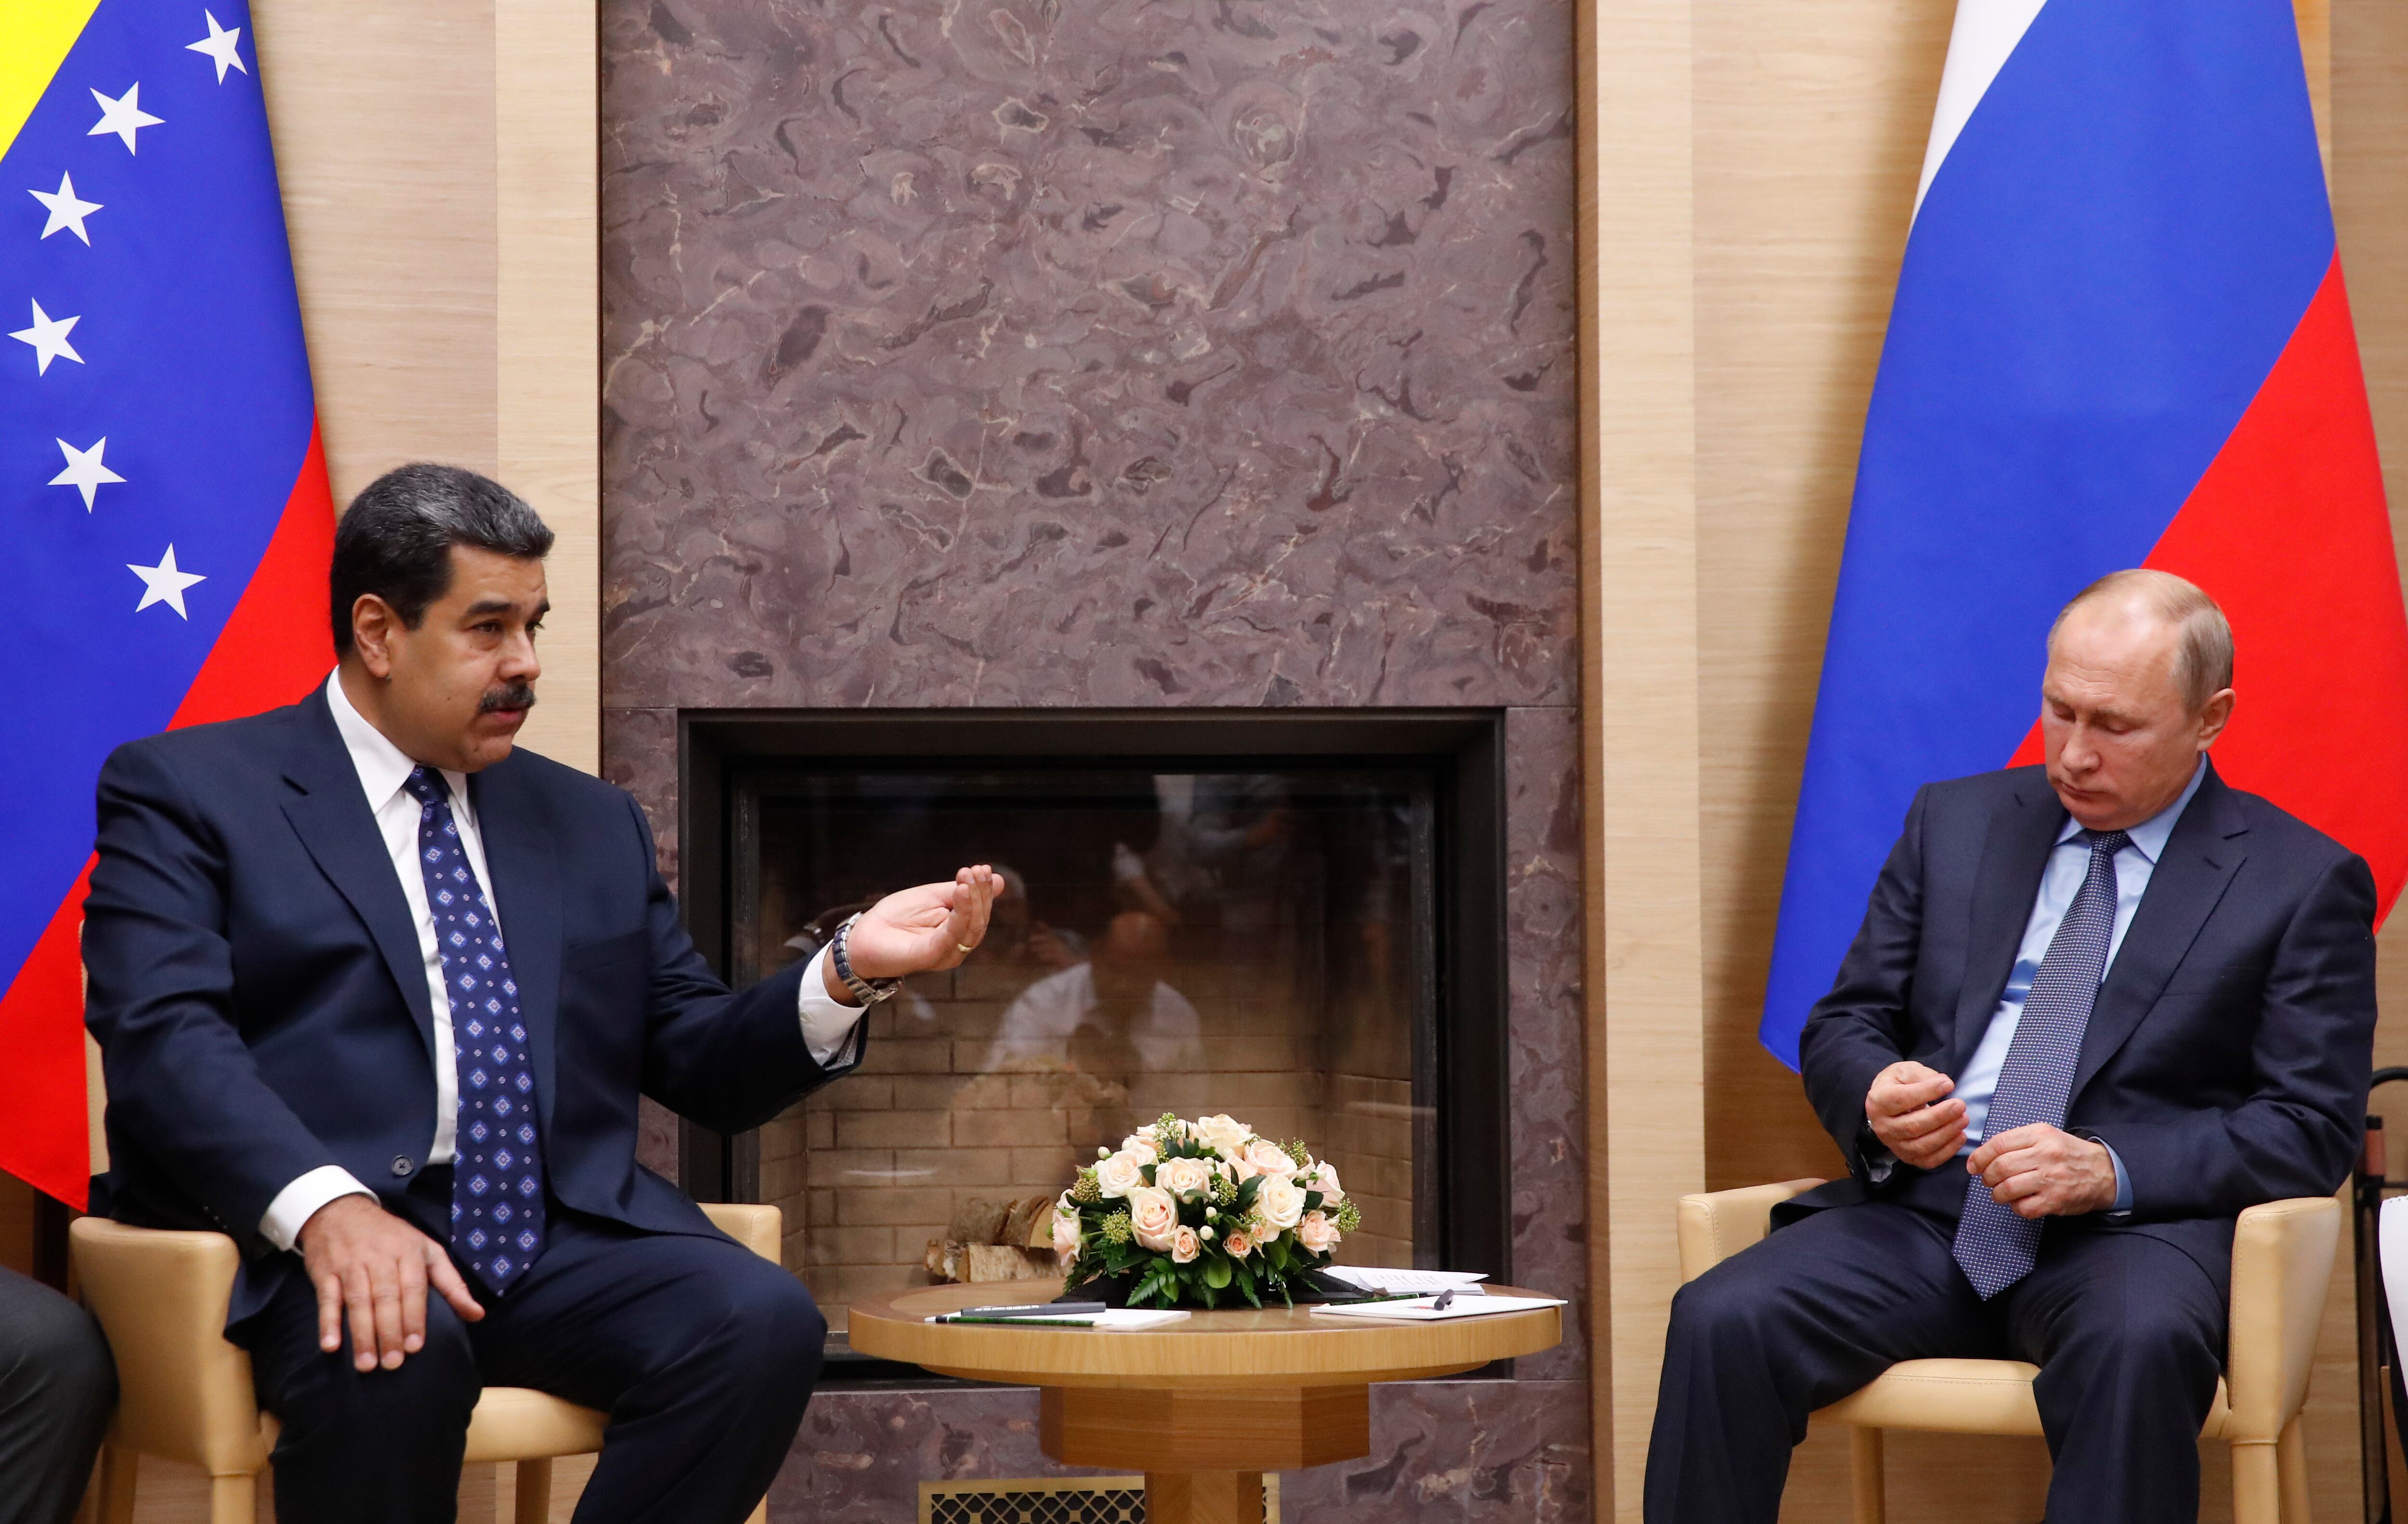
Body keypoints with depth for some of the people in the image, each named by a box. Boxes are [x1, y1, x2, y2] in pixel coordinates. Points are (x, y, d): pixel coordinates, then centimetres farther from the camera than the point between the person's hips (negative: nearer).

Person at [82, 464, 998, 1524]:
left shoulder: (591, 823, 25)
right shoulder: (185, 792, 8)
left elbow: (704, 1069, 23)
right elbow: (166, 1037, -9)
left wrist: (851, 971, 2)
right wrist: (327, 1207, -26)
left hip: (563, 1238, 5)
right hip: (298, 1241, -4)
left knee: (764, 1319, -26)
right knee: (392, 1351, -38)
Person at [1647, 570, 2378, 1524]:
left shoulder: (2306, 883, 6)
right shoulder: (1953, 824, 17)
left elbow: (2313, 1127, -1)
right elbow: (1840, 1027, 17)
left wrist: (2111, 1169, -16)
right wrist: (1877, 1098, -9)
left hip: (2126, 1229, -3)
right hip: (1920, 1207, 3)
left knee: (2140, 1345, -39)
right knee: (1721, 1321, -26)